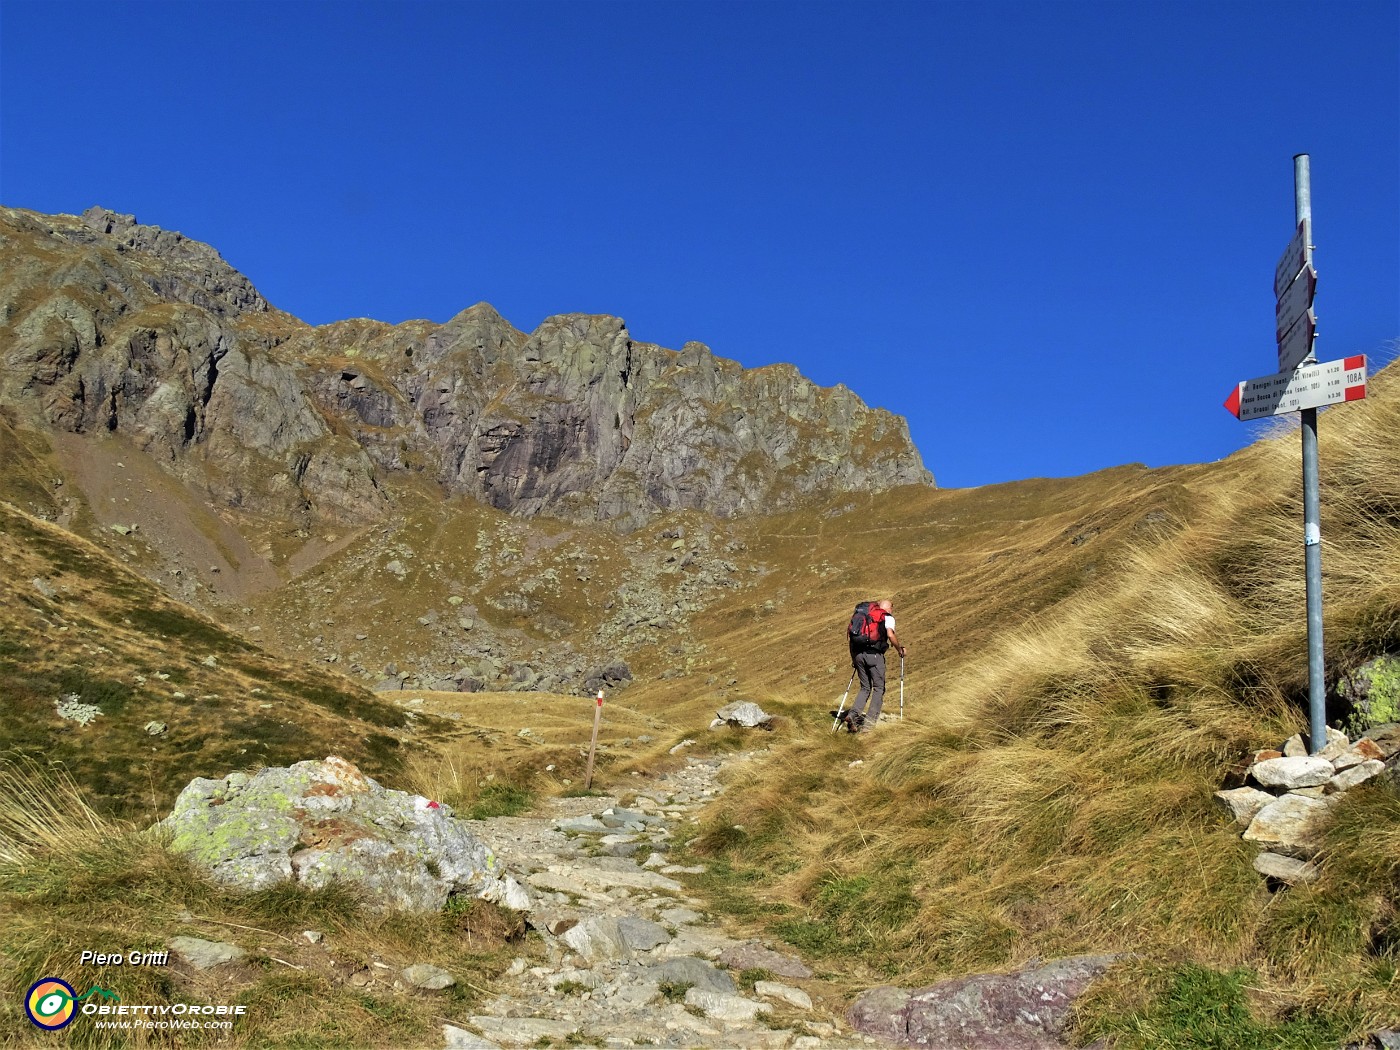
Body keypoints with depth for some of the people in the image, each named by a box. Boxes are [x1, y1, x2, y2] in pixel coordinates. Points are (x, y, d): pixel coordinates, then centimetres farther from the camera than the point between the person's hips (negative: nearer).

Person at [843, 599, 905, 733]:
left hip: (858, 654, 5)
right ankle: (869, 723, -2)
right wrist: (900, 649, 5)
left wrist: (853, 658, 25)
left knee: (865, 688, 15)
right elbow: (891, 635, -10)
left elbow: (852, 637, 19)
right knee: (879, 688, 6)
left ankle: (853, 714, -5)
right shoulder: (888, 617, 8)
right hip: (874, 654, -5)